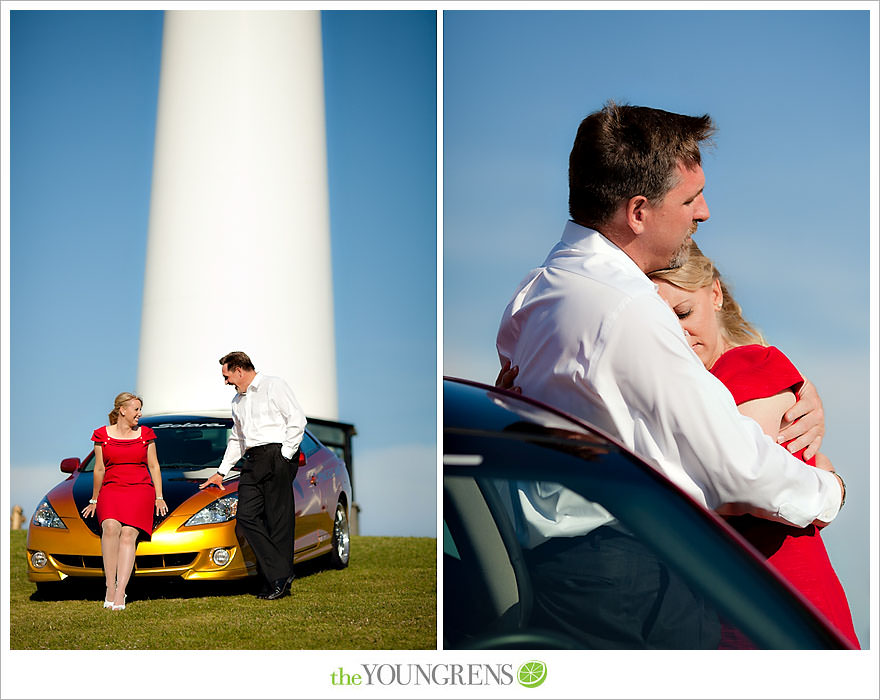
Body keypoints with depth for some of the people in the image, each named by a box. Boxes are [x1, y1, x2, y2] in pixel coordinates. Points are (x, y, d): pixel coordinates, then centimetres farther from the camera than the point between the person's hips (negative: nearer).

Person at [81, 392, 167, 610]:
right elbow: (99, 469, 15)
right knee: (111, 527, -30)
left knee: (129, 533, -24)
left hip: (140, 488, 0)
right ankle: (110, 588, -31)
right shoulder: (102, 435, 11)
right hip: (111, 488, 0)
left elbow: (154, 466, 16)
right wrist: (94, 500, 18)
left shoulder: (146, 434, 14)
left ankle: (120, 593, -35)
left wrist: (159, 498, 10)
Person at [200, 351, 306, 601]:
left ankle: (280, 577, -4)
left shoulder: (274, 386, 0)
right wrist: (221, 472, 33)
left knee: (278, 520, -8)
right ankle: (277, 574, -8)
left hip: (277, 456, -8)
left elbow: (297, 420, -8)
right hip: (253, 461, 8)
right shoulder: (237, 400, 25)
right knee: (246, 516, -7)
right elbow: (237, 439, 34)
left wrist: (285, 454, -12)